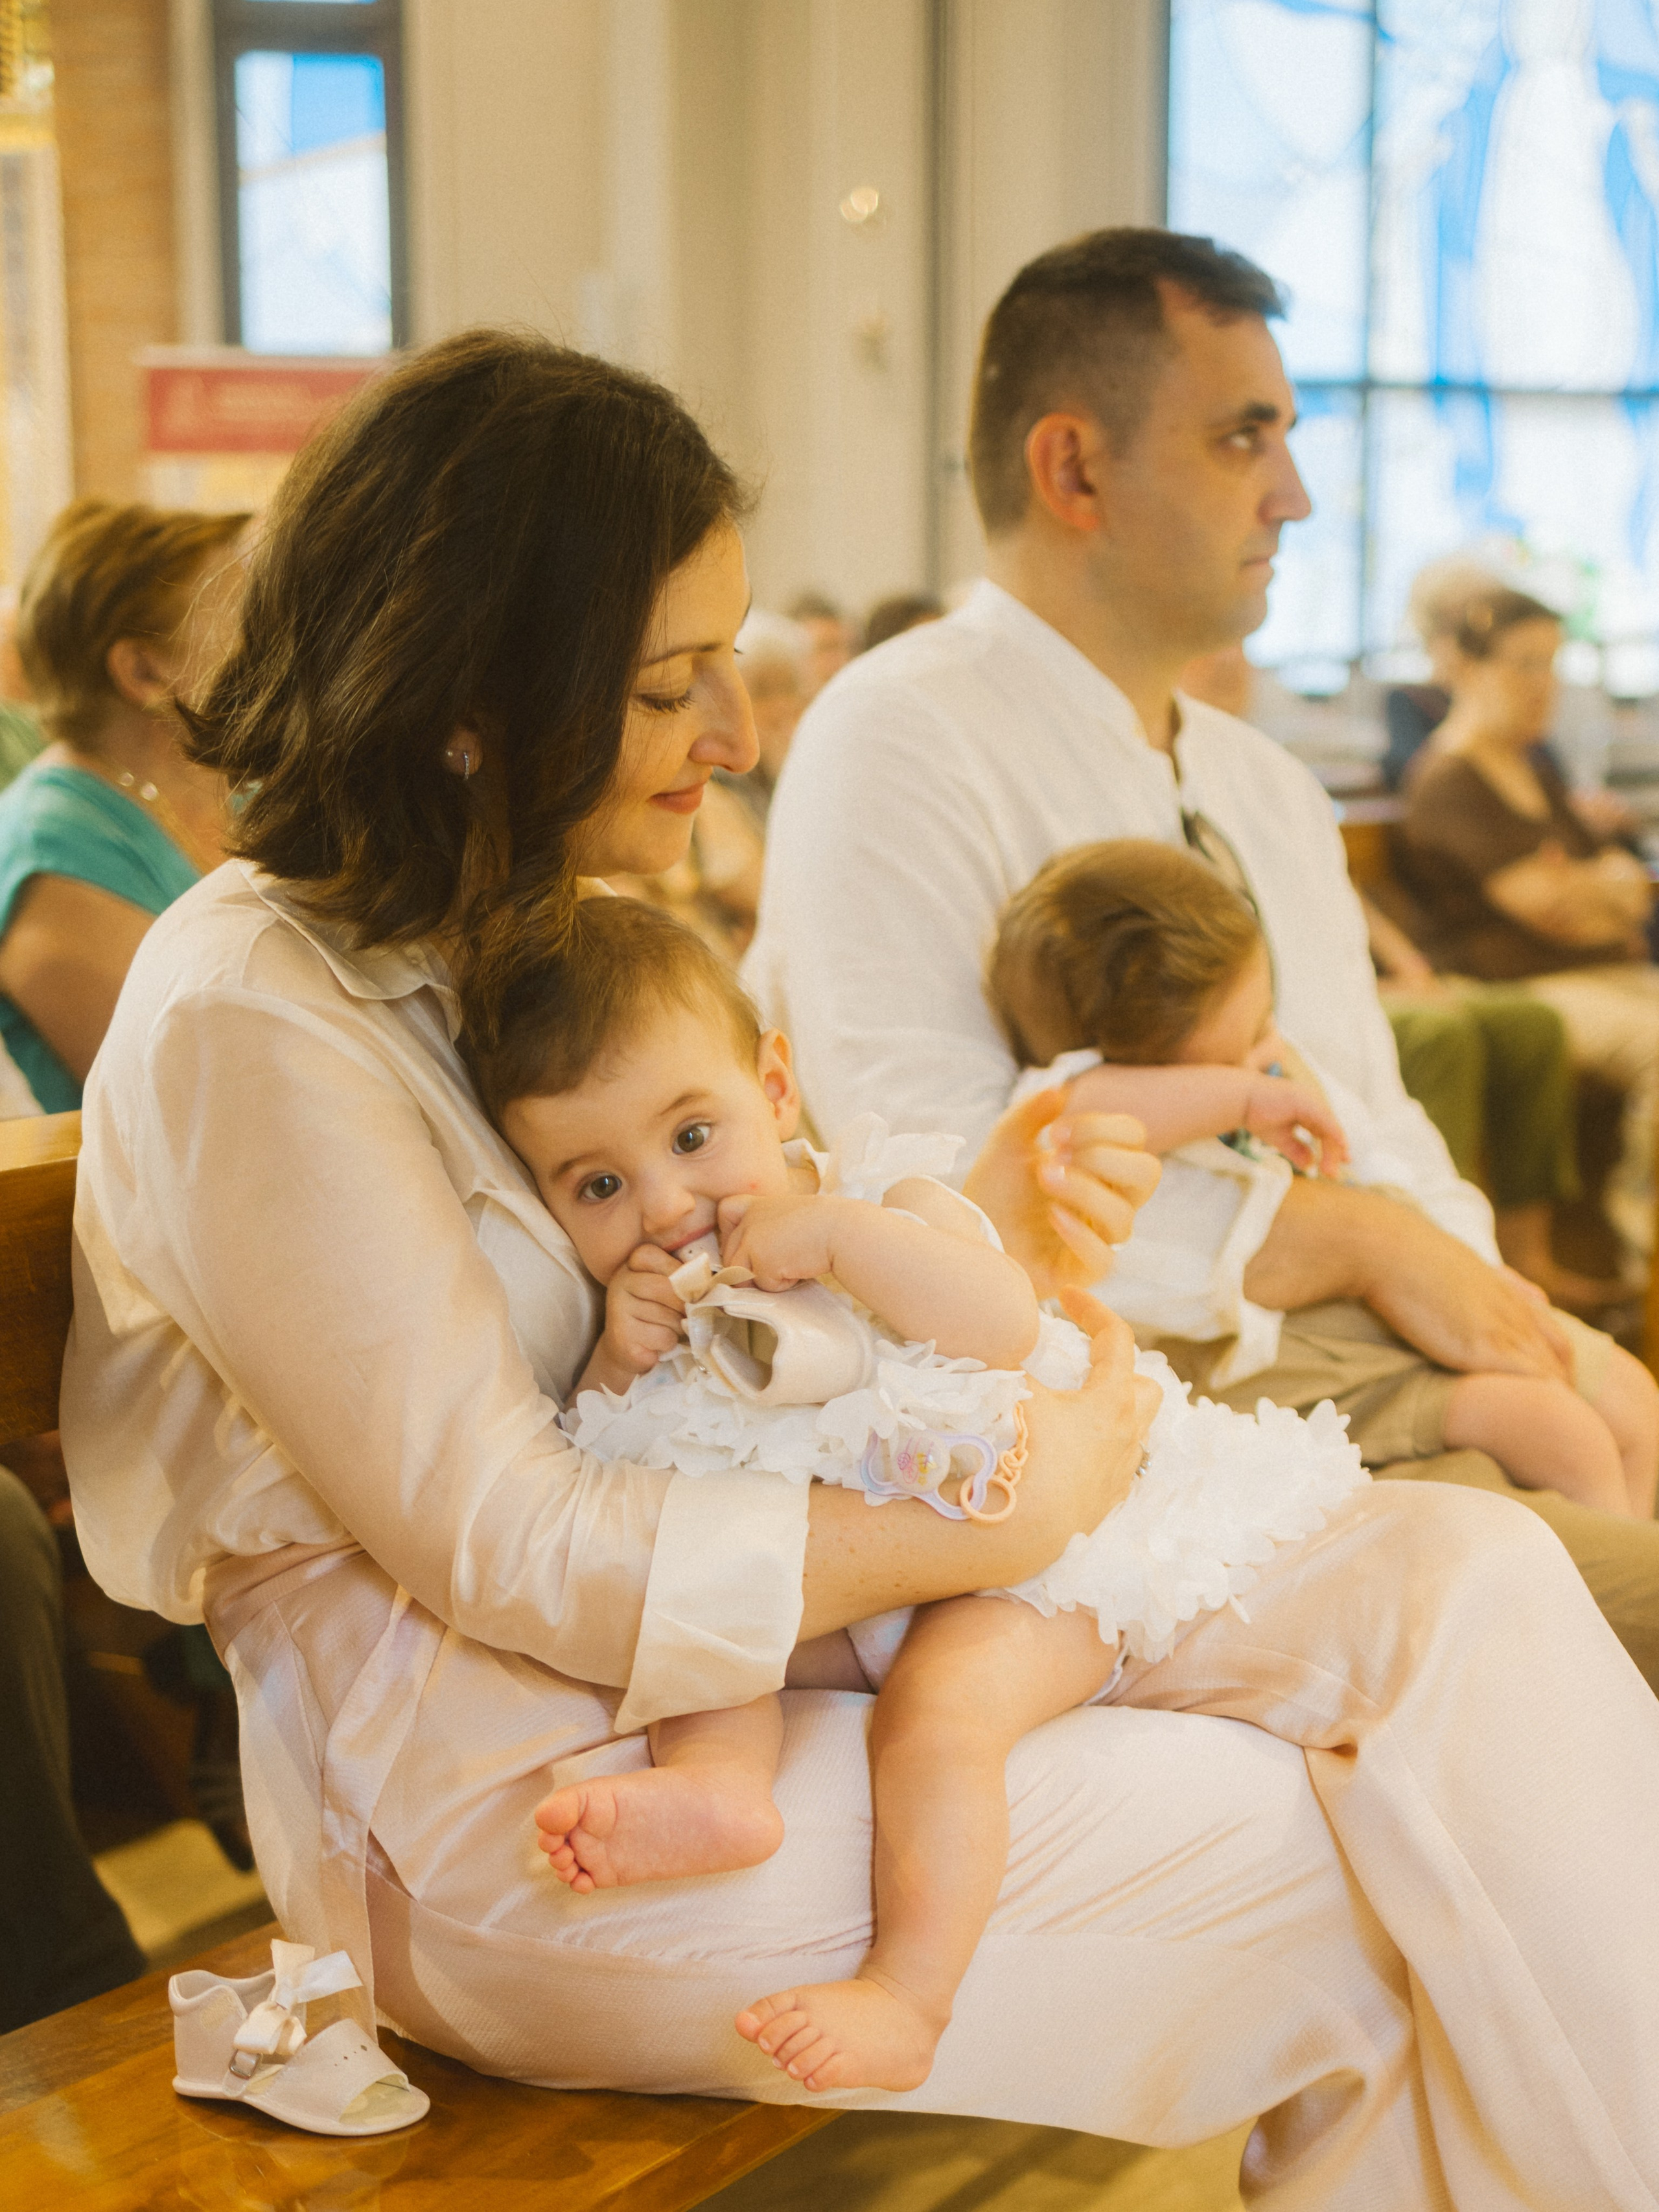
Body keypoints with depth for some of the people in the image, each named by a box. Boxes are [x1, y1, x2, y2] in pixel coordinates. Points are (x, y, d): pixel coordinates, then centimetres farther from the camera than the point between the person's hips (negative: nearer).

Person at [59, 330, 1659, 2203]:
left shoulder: (525, 926, 11)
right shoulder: (248, 1024, -17)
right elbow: (512, 1557, -19)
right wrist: (1000, 1517, -15)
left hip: (710, 1676, 8)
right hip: (503, 1814, -8)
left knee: (1465, 1578, -9)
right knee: (1396, 1888, -14)